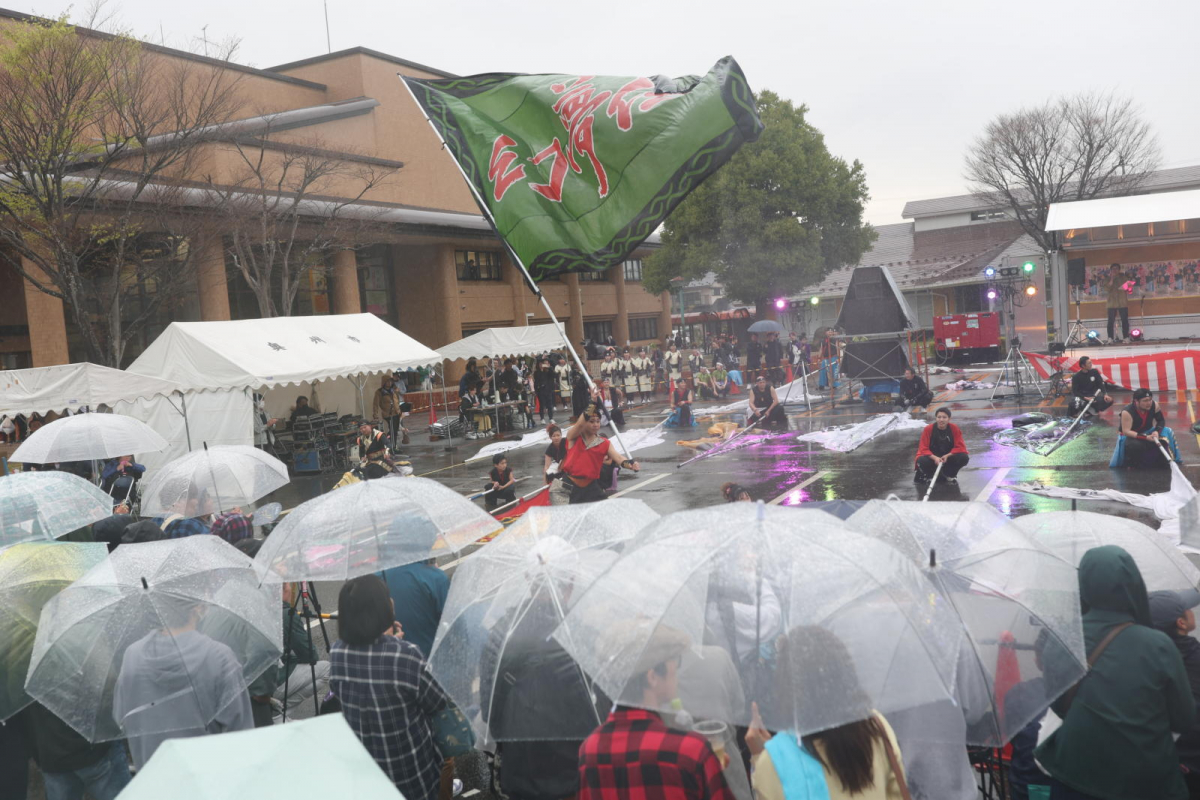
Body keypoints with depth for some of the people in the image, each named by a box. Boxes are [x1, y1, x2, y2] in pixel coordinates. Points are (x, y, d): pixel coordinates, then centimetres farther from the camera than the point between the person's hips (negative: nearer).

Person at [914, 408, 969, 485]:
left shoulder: (954, 428, -9)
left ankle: (950, 475, 5)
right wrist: (934, 458, -32)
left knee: (964, 458, -25)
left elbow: (960, 447, -10)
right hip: (933, 458, -2)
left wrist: (947, 456, -25)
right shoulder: (928, 429, -13)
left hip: (948, 457, 2)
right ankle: (929, 476, 3)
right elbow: (924, 449, -14)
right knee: (922, 461, -34)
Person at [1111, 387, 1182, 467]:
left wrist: (1157, 432, -23)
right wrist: (1146, 437, -38)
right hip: (1129, 436, -6)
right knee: (1135, 445, -37)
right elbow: (1126, 432, -31)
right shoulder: (1127, 412, -30)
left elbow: (1161, 421, -2)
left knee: (1166, 432, -11)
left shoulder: (1154, 405, -15)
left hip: (1148, 432, 6)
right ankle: (1132, 462, -6)